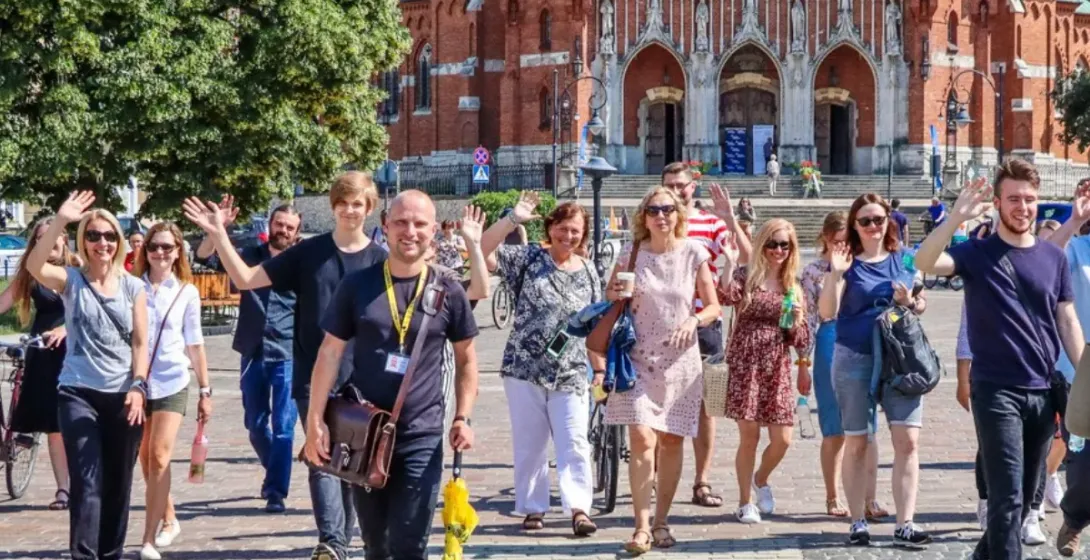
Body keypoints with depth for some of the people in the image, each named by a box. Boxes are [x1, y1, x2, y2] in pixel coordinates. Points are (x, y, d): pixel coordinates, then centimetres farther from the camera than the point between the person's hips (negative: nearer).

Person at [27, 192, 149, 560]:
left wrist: (138, 387, -10)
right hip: (78, 393, -2)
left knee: (118, 484, 9)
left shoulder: (133, 287, 7)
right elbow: (34, 265, -20)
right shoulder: (71, 281, 1)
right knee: (87, 483, -11)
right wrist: (60, 222, -29)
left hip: (123, 395, 2)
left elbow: (140, 343, 3)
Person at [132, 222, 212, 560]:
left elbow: (194, 344, 7)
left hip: (171, 383, -2)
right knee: (146, 460, 11)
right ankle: (168, 520, 31)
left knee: (159, 458, -11)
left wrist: (205, 391, 7)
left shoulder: (186, 292, 3)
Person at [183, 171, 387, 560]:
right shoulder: (309, 253, 3)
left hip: (360, 381, 1)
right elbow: (247, 279, 2)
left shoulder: (380, 260, 2)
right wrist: (218, 236, -8)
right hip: (313, 378, -1)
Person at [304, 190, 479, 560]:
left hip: (422, 438, -1)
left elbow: (466, 359, 10)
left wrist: (463, 418, -3)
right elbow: (330, 353, 2)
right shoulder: (357, 286, 0)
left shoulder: (448, 293, 0)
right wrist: (315, 421, -3)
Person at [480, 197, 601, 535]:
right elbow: (484, 251, -10)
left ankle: (579, 508, -10)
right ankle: (533, 508, 14)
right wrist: (513, 220, -20)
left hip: (570, 374, 1)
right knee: (529, 443, 5)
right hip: (525, 368, -1)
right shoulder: (529, 259, 1)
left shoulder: (588, 272, 10)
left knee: (574, 442, -8)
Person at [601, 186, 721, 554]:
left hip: (680, 360, 1)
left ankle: (661, 522, 18)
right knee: (642, 441, -13)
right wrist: (616, 298, -11)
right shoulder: (631, 255, 1)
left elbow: (713, 306, 5)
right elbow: (610, 305, 11)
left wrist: (694, 321, -15)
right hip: (639, 359, -1)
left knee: (671, 441, 6)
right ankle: (642, 527, -11)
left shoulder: (693, 254, 1)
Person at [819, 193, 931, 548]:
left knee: (908, 441, -7)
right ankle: (858, 522, 16)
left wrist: (911, 302, -5)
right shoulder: (848, 262, 0)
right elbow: (827, 312, -7)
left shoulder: (904, 259, 9)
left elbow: (922, 305, 17)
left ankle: (905, 525, -4)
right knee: (856, 443, 6)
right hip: (855, 361, -2)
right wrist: (835, 275, -20)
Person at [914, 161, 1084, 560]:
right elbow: (924, 262, -21)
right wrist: (957, 217, -33)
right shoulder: (978, 253, -3)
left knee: (1023, 496, 14)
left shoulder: (1054, 257, 8)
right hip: (996, 391, -4)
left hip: (1042, 393, 4)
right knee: (1007, 497, -9)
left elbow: (1067, 322, 11)